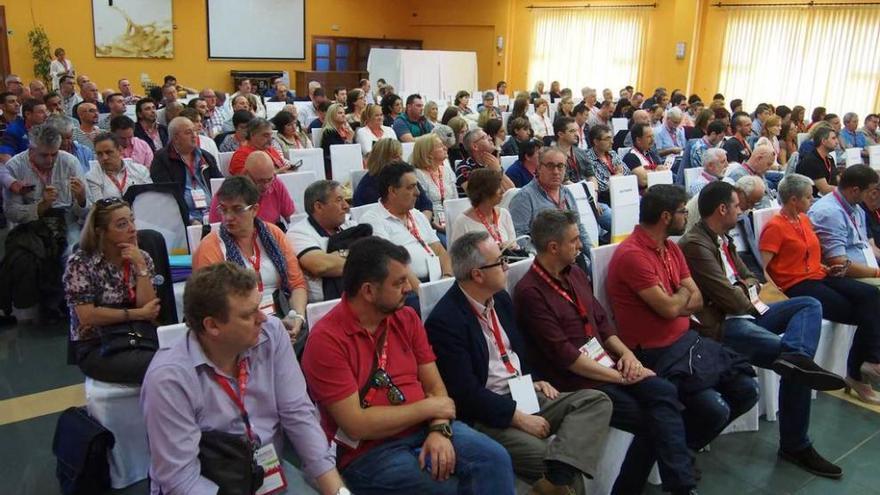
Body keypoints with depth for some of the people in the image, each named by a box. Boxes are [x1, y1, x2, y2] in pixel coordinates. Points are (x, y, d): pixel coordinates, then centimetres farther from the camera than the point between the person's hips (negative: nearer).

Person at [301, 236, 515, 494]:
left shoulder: (407, 318, 6)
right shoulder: (326, 340, -14)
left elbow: (435, 386, 6)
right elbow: (356, 425, -18)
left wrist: (440, 429, -16)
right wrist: (427, 407, -10)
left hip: (425, 429, 5)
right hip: (369, 451, -5)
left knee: (494, 458, -17)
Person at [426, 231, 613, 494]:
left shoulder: (500, 297, 9)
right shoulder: (445, 321, -18)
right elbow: (466, 393, -21)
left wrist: (532, 380, 8)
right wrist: (518, 417, -19)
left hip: (524, 394, 9)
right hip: (487, 414, -9)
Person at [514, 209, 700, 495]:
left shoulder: (575, 273, 12)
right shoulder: (530, 292, -15)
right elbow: (564, 355, -18)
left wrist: (625, 352, -2)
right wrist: (621, 377, -15)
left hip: (607, 364, 7)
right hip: (576, 381, -7)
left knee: (664, 392, -18)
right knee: (650, 421, -17)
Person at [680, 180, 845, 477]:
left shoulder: (723, 239, 19)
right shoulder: (694, 244, -16)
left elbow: (748, 277, 23)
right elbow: (730, 299, -20)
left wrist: (750, 289, -2)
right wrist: (750, 300, 1)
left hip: (745, 313, 12)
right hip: (722, 326, -11)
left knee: (809, 305, -4)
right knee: (799, 368, -26)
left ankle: (794, 355, -31)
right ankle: (795, 446, -20)